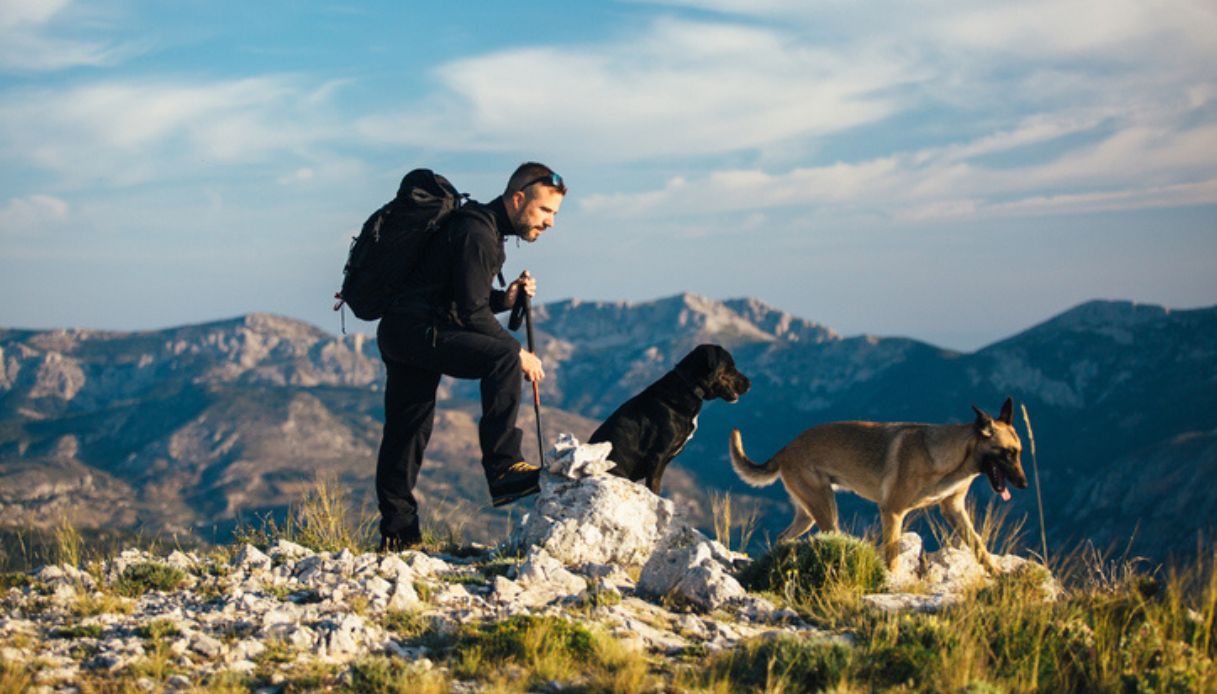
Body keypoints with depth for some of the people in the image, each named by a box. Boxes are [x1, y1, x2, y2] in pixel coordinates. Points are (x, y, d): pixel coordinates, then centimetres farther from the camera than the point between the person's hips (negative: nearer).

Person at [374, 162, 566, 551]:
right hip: (416, 331, -11)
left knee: (407, 433, 14)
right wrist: (519, 354, -11)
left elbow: (466, 299, 21)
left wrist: (505, 299, 3)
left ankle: (397, 532, 21)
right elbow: (471, 313, -18)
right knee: (501, 357, -26)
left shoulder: (485, 230, 18)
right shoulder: (476, 235, -15)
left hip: (399, 335, 11)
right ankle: (502, 468, -30)